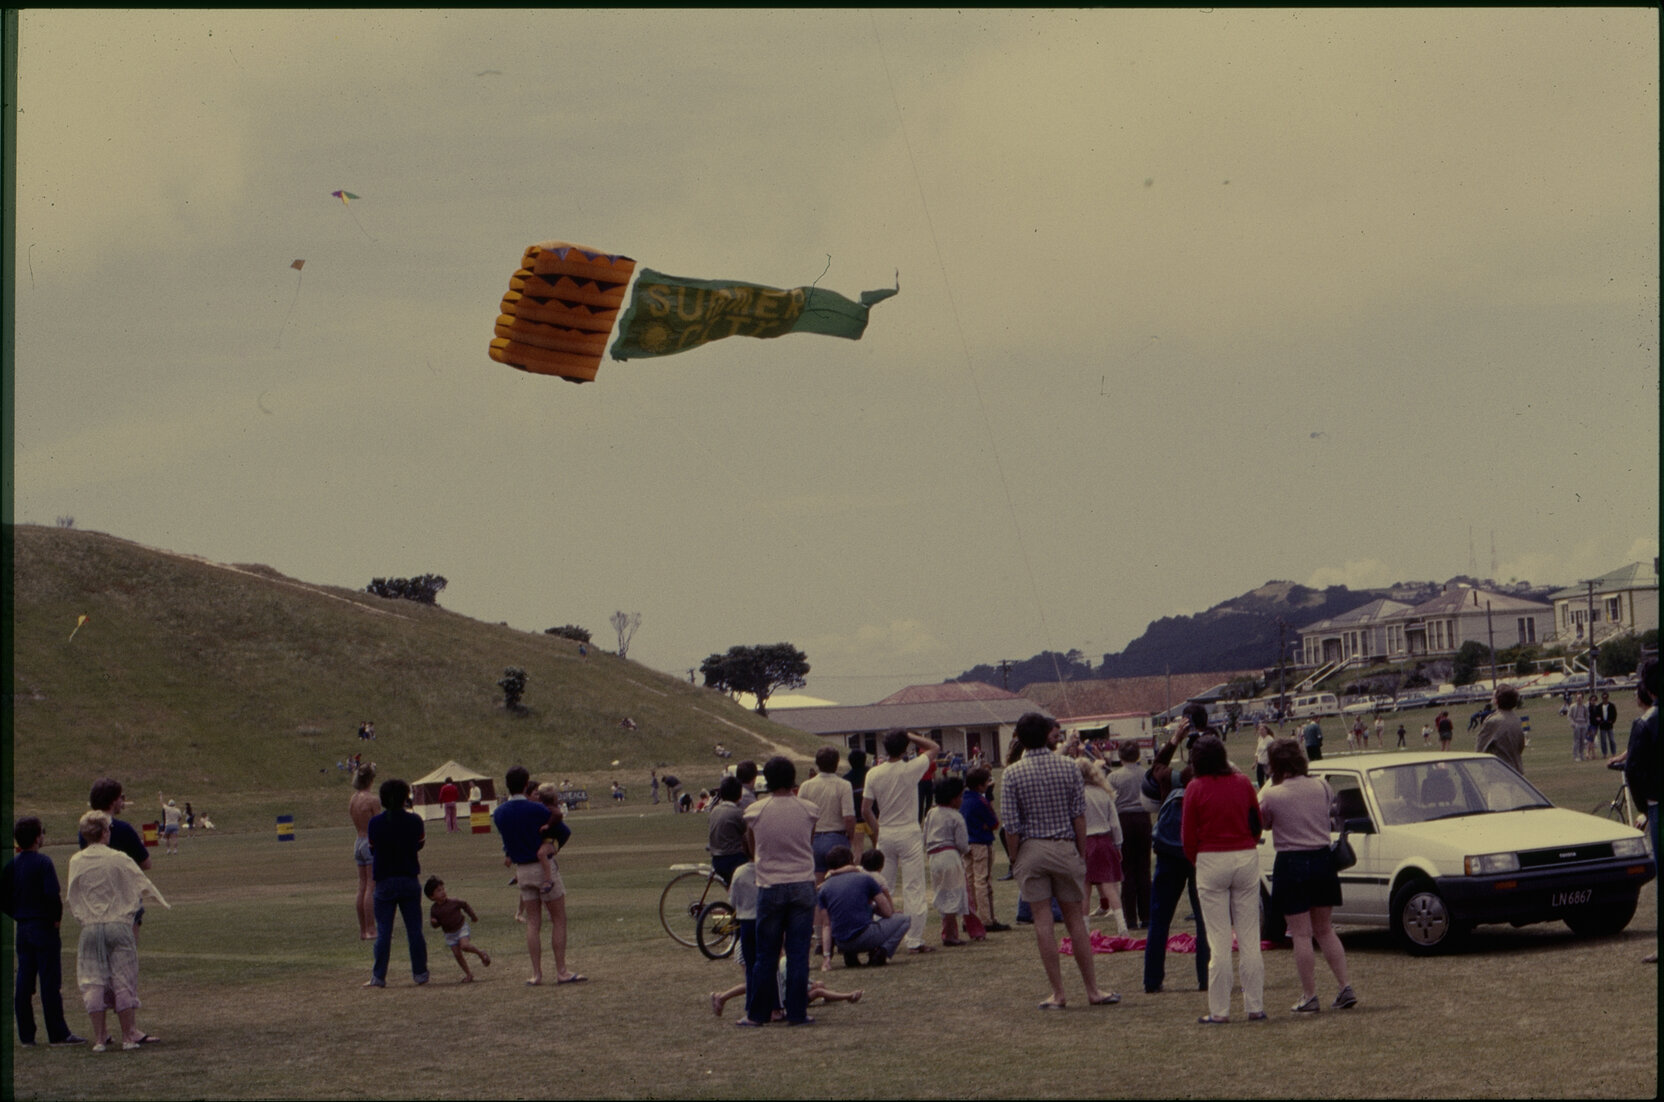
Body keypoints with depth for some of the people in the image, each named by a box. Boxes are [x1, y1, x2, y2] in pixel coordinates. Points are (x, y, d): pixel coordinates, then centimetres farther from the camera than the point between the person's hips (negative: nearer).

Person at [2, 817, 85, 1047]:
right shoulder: (43, 862, -13)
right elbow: (52, 894, -22)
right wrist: (57, 918, -8)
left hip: (22, 930, 7)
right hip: (44, 927, -7)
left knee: (23, 983, 8)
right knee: (50, 983, -4)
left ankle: (26, 1035, 10)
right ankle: (58, 1035, -2)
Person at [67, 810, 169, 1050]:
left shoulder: (76, 862, 1)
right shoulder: (119, 859, -6)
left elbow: (71, 898, 7)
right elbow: (143, 884, 5)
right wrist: (164, 902, 21)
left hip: (90, 929, 2)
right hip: (120, 925, -2)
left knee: (93, 983, 6)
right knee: (124, 980, 5)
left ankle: (99, 1038, 5)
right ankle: (128, 1036, 7)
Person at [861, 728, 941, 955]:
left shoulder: (874, 774, -3)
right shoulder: (911, 770, -11)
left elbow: (865, 811, -1)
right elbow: (934, 747, 5)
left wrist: (876, 832, 13)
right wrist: (910, 736, 5)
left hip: (885, 835, 3)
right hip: (909, 834, -3)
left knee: (883, 890, 10)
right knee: (913, 889, -1)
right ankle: (915, 941, -2)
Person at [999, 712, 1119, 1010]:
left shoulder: (1012, 774, -5)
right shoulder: (1068, 769, -1)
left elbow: (1011, 826, -7)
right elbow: (1079, 816, 0)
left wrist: (1015, 860, 3)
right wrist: (1082, 854, 8)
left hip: (1031, 850, -1)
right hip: (1065, 849, 1)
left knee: (1043, 921, 2)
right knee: (1076, 919, 8)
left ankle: (1057, 993, 3)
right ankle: (1092, 990, 11)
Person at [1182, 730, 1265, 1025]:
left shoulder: (1196, 789, -6)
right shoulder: (1243, 783, 3)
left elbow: (1189, 837, -2)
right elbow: (1257, 824, 10)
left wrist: (1197, 862, 15)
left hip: (1211, 861, -3)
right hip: (1246, 858, 3)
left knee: (1218, 941, -1)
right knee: (1250, 939, 7)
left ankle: (1219, 1010, 1)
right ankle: (1255, 1006, 8)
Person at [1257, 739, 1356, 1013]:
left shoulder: (1271, 796, -13)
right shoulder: (1322, 787, 0)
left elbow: (1261, 823, 2)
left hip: (1291, 864, -5)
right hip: (1322, 860, 5)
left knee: (1302, 934, 2)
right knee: (1324, 930, 16)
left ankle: (1309, 996, 4)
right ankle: (1346, 987, 10)